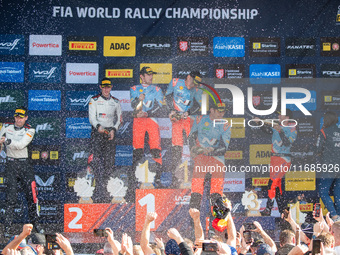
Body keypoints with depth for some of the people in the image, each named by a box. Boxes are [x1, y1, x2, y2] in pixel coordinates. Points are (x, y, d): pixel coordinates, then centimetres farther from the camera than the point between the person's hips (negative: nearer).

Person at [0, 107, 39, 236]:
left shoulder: (29, 130, 0)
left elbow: (21, 145, -16)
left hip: (25, 164, 0)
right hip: (11, 164, 0)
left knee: (31, 193, -4)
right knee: (11, 194, -10)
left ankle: (34, 223, 9)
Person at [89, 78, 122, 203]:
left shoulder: (115, 102, 14)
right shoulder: (94, 100, 5)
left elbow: (119, 118, 16)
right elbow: (92, 117, -3)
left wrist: (114, 129, -2)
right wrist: (98, 126, -22)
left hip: (110, 133, 3)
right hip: (97, 131, -3)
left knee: (109, 162, -4)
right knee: (98, 161, -13)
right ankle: (100, 193, -17)